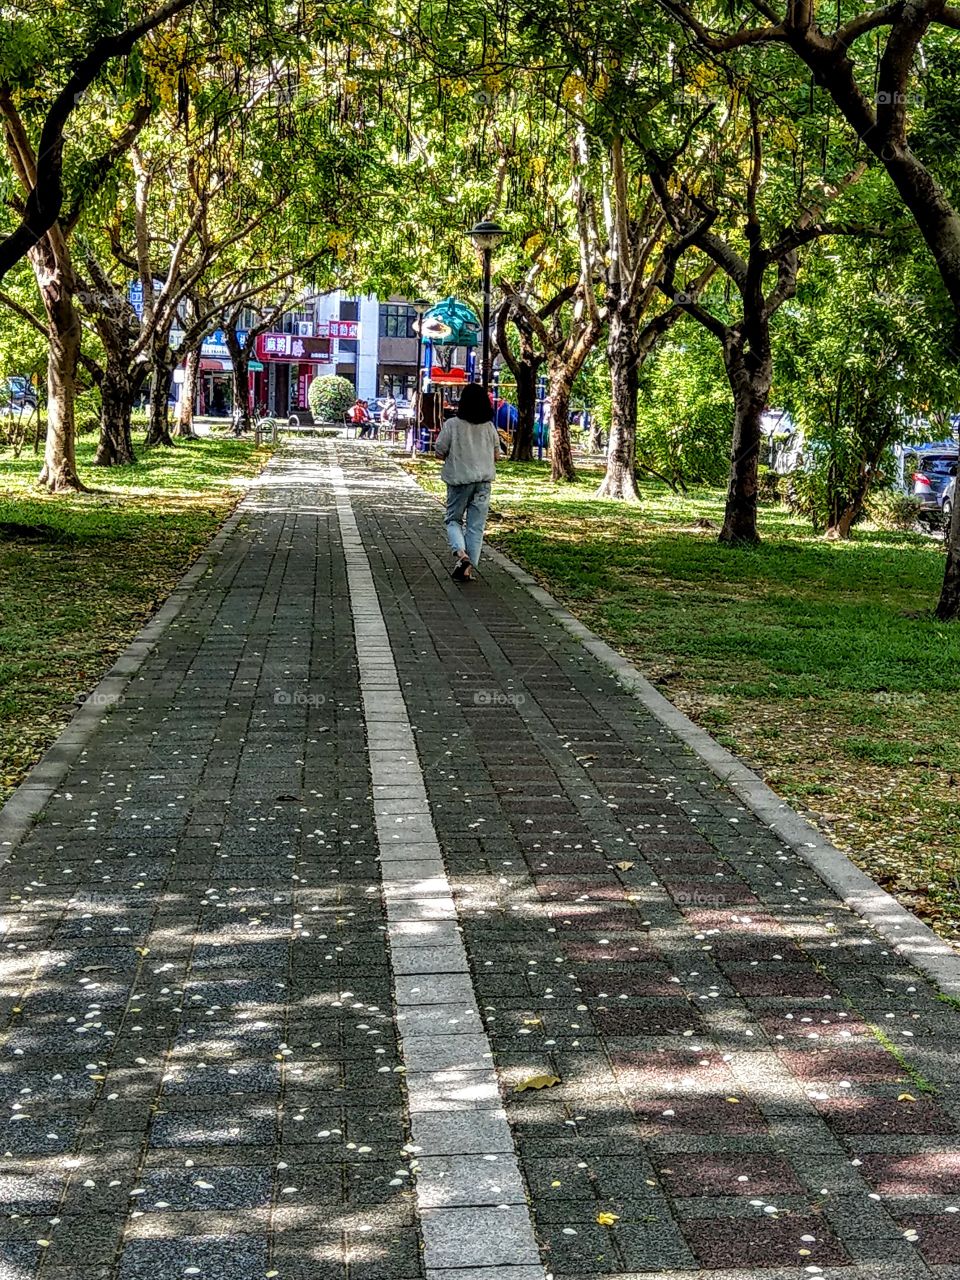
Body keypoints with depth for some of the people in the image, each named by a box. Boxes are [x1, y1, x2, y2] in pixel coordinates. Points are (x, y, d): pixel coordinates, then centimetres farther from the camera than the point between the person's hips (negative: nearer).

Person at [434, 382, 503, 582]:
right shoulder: (489, 426, -1)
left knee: (453, 519, 13)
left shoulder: (452, 424, -10)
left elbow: (439, 452, -7)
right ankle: (470, 567, 4)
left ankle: (460, 553, -13)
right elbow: (497, 455, 7)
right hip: (483, 481, 2)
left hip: (458, 479, -2)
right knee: (476, 526, 6)